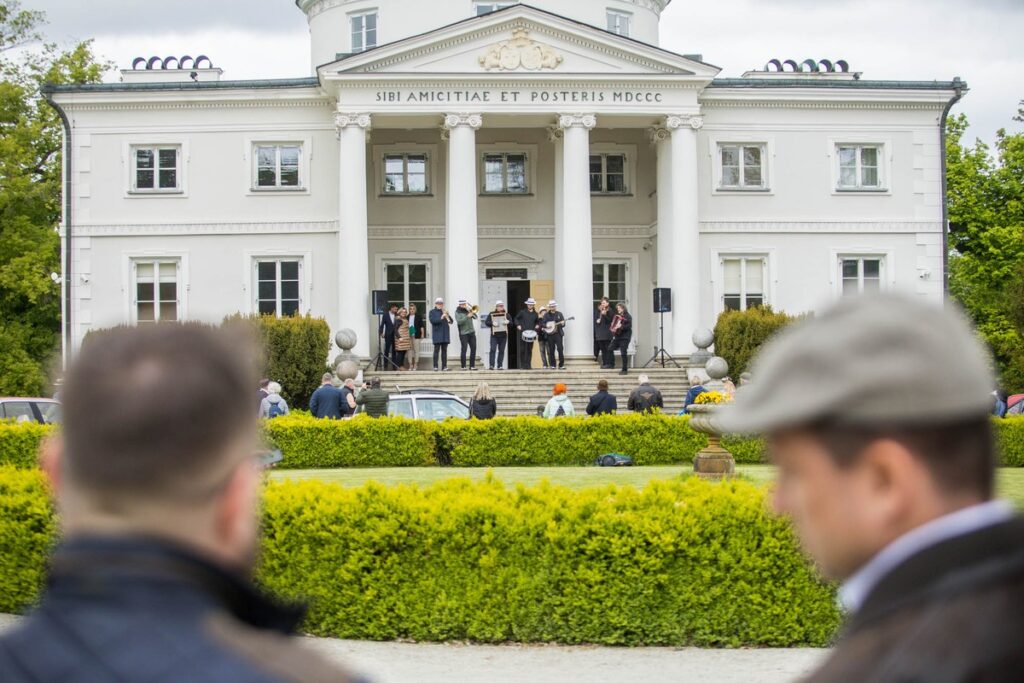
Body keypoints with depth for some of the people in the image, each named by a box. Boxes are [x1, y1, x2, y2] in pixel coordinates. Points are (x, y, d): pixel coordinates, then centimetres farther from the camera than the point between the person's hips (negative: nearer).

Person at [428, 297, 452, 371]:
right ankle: (435, 366, -10)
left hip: (445, 334, 4)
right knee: (437, 349, -9)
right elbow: (432, 320, -12)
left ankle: (444, 366, 3)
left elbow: (451, 321, 10)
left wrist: (448, 315, -9)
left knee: (444, 350, 2)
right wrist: (441, 318, -21)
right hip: (437, 334, -4)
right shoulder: (432, 312, 5)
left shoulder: (444, 311, 17)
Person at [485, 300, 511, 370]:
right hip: (494, 335, -2)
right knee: (493, 349, -12)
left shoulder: (506, 314, 13)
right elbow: (486, 322, 1)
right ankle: (491, 365, -13)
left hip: (503, 335, 2)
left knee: (501, 351, 3)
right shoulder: (491, 314, 6)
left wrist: (508, 322, -13)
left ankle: (500, 366, 8)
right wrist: (492, 323, -18)